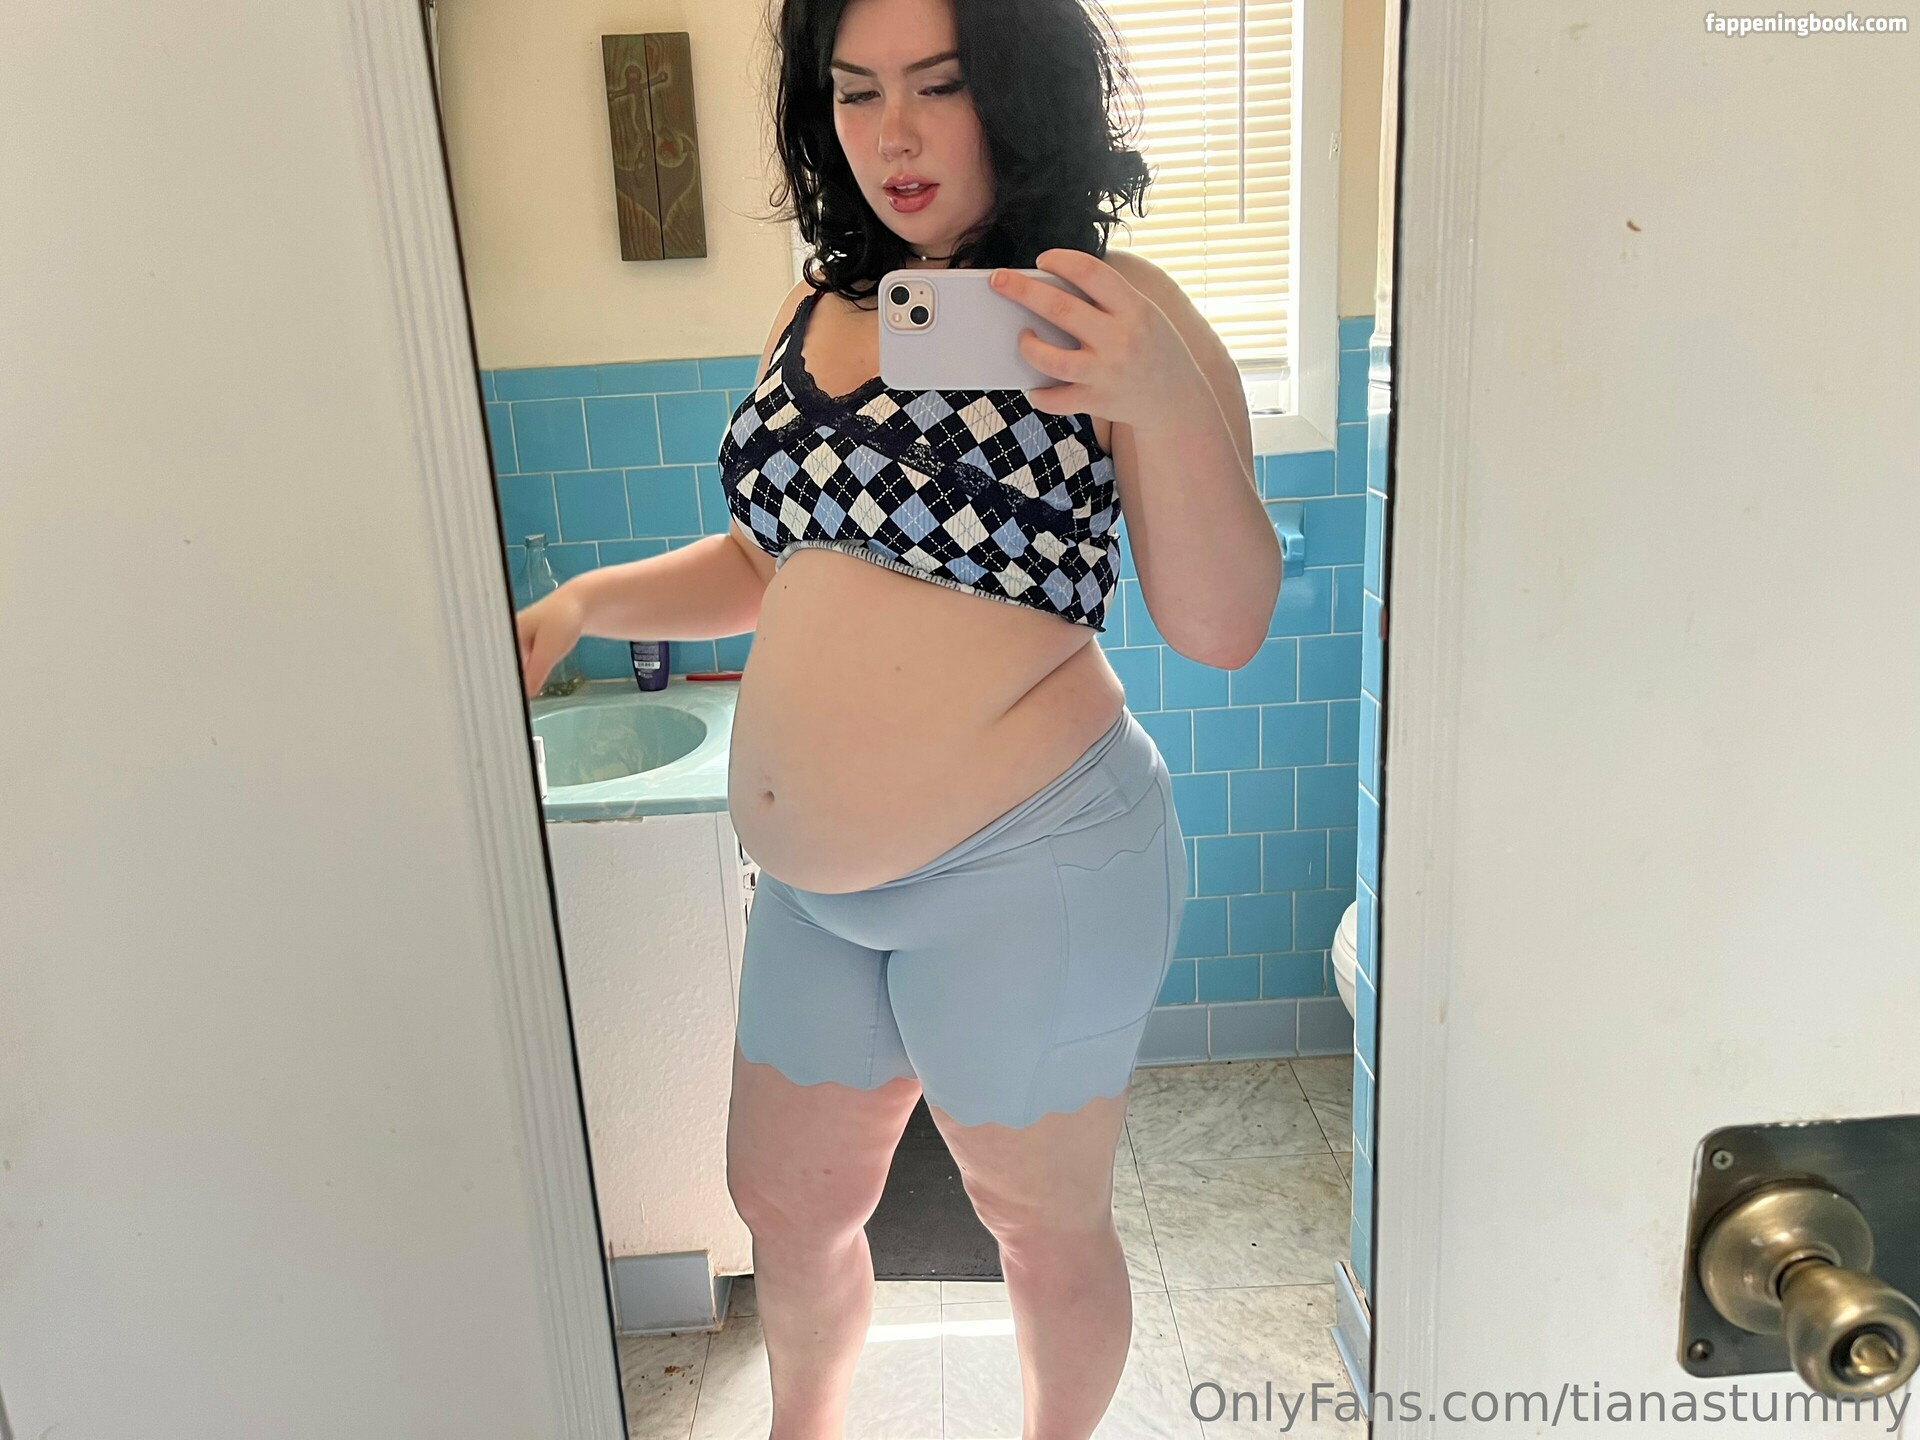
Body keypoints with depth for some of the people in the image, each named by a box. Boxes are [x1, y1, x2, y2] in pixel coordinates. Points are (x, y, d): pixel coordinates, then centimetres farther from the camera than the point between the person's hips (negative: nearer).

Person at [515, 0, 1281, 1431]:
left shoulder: (1109, 313, -11)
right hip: (818, 883, 7)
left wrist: (1173, 404, -31)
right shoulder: (819, 311, 8)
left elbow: (1220, 628, -16)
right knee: (787, 1203, 24)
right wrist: (586, 602, 5)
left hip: (1024, 869, -6)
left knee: (1046, 1228, 15)